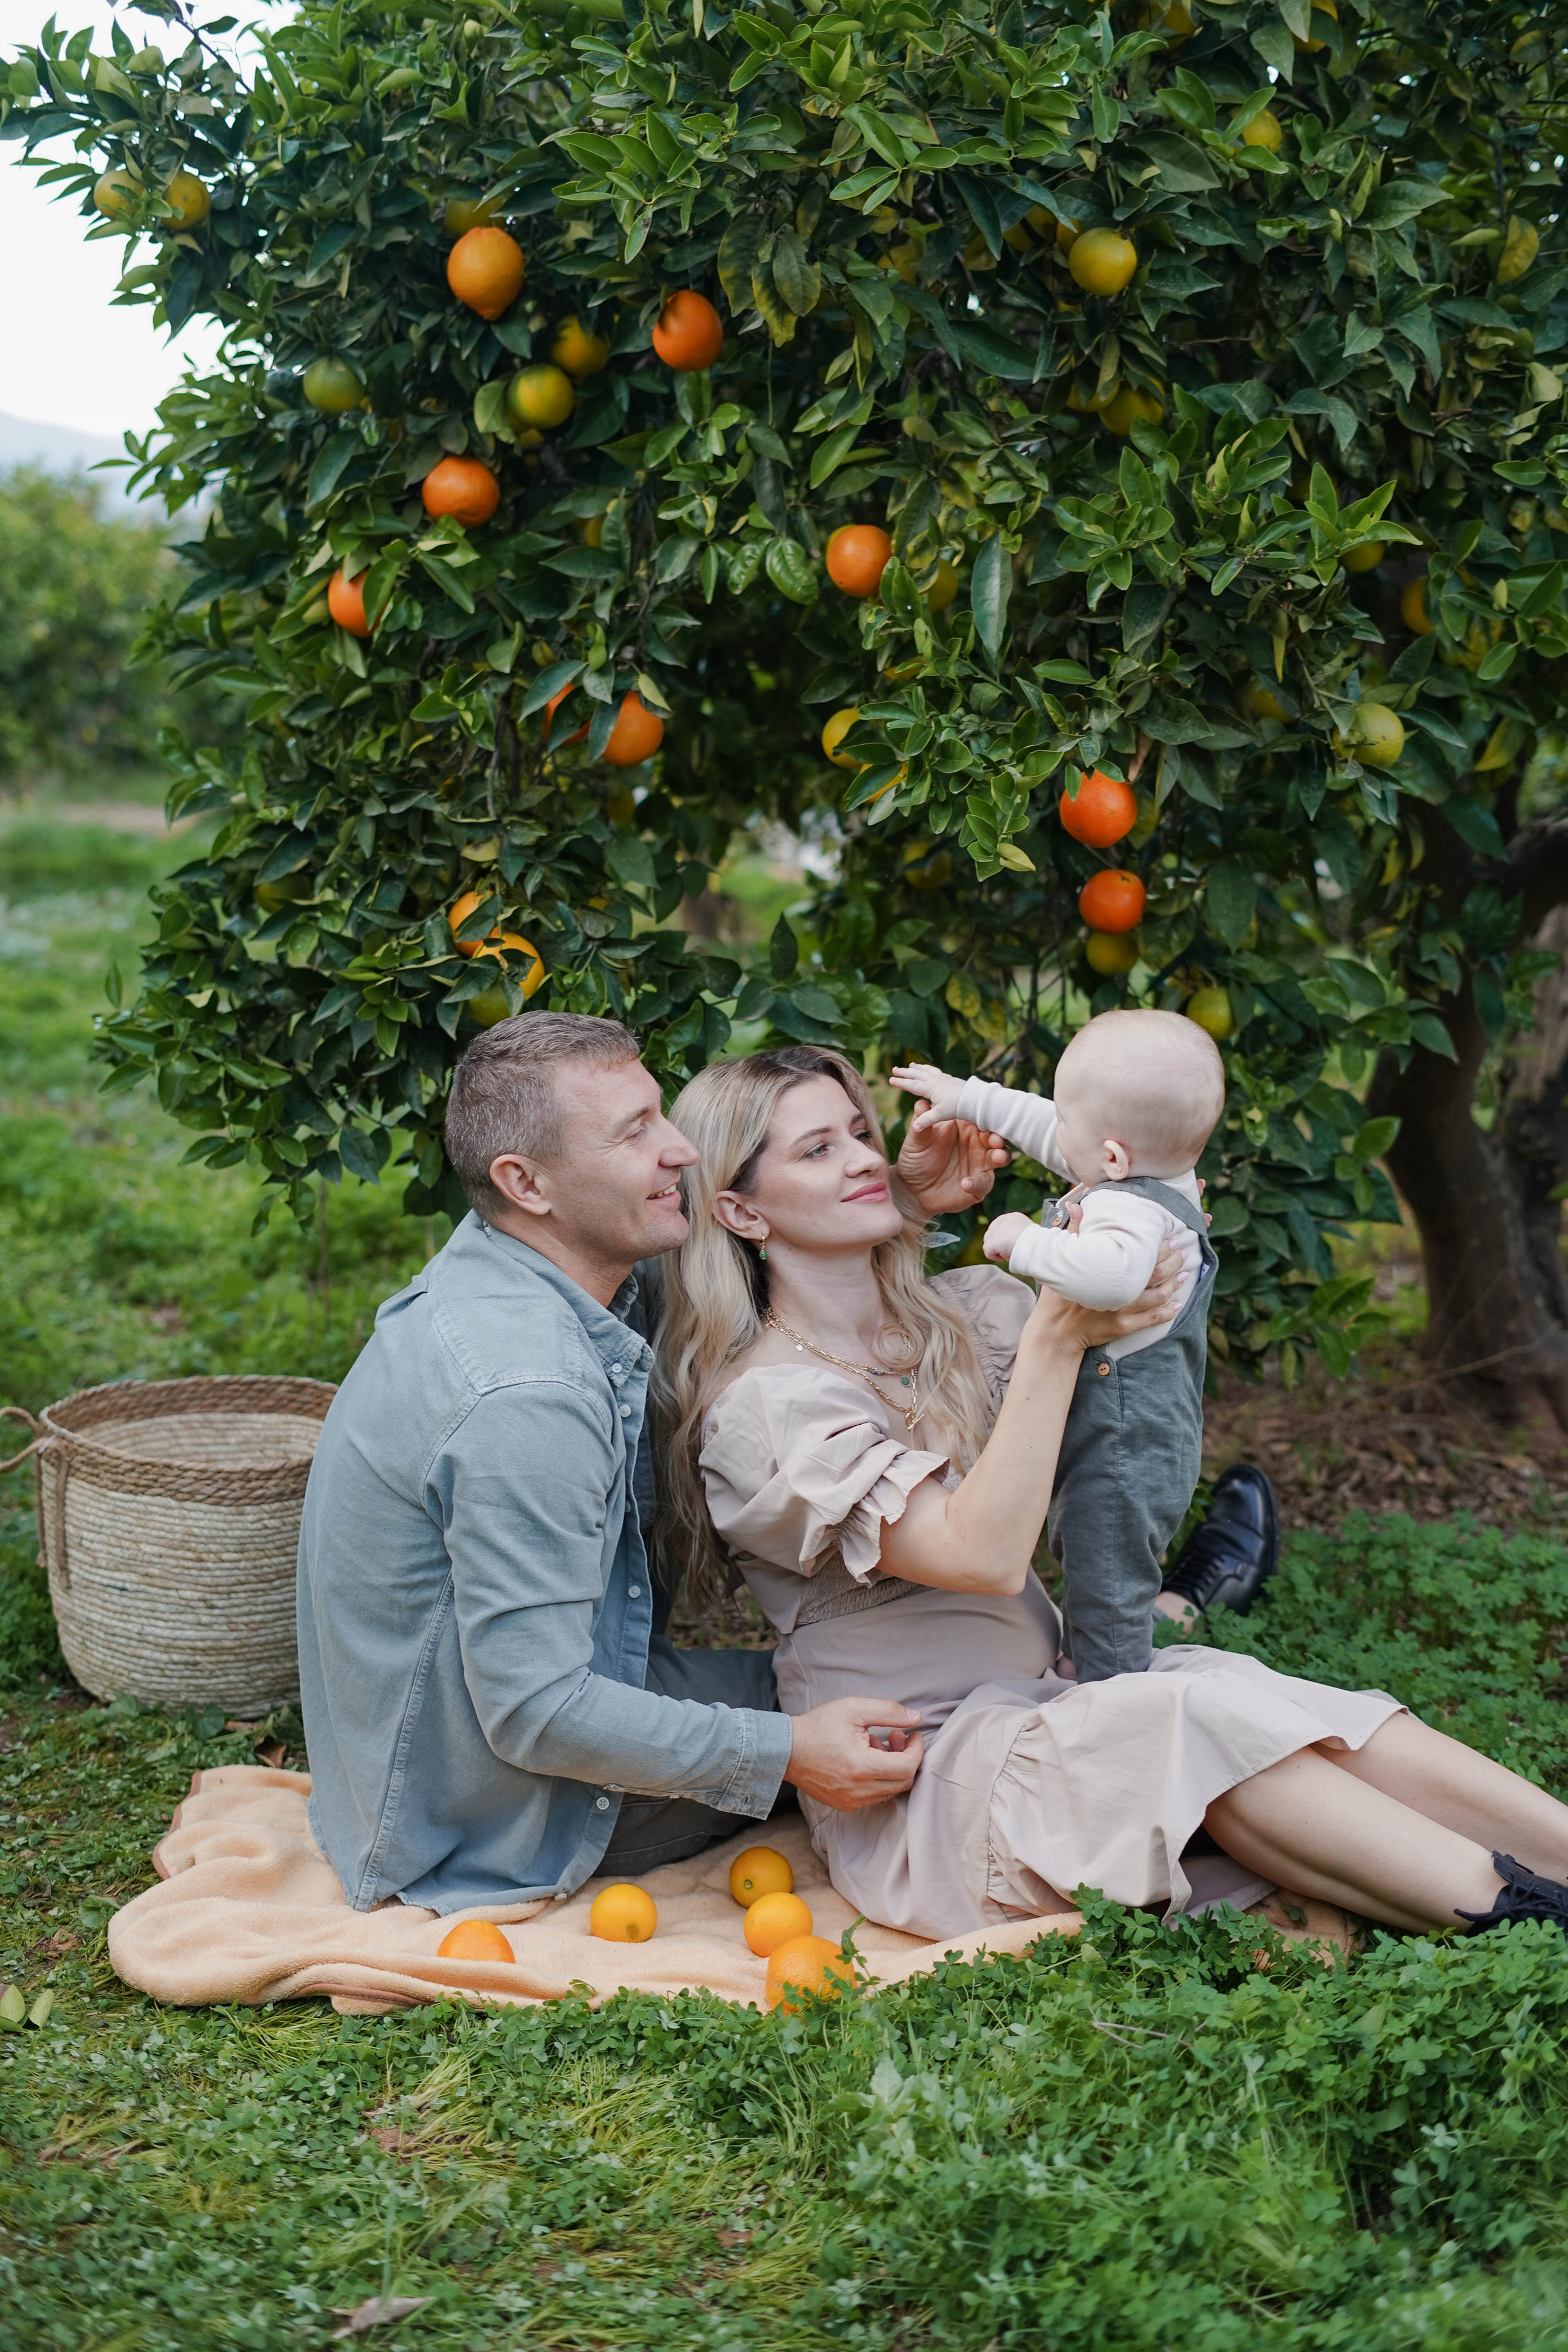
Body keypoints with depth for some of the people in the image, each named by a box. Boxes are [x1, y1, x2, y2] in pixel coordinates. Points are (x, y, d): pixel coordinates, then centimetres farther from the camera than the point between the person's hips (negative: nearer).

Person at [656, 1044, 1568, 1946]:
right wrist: (1058, 1334, -23)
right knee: (1206, 1717, -30)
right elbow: (985, 1554, -23)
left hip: (1050, 1698, 7)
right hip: (911, 1793, -7)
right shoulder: (764, 1405, -14)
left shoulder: (965, 1311, 9)